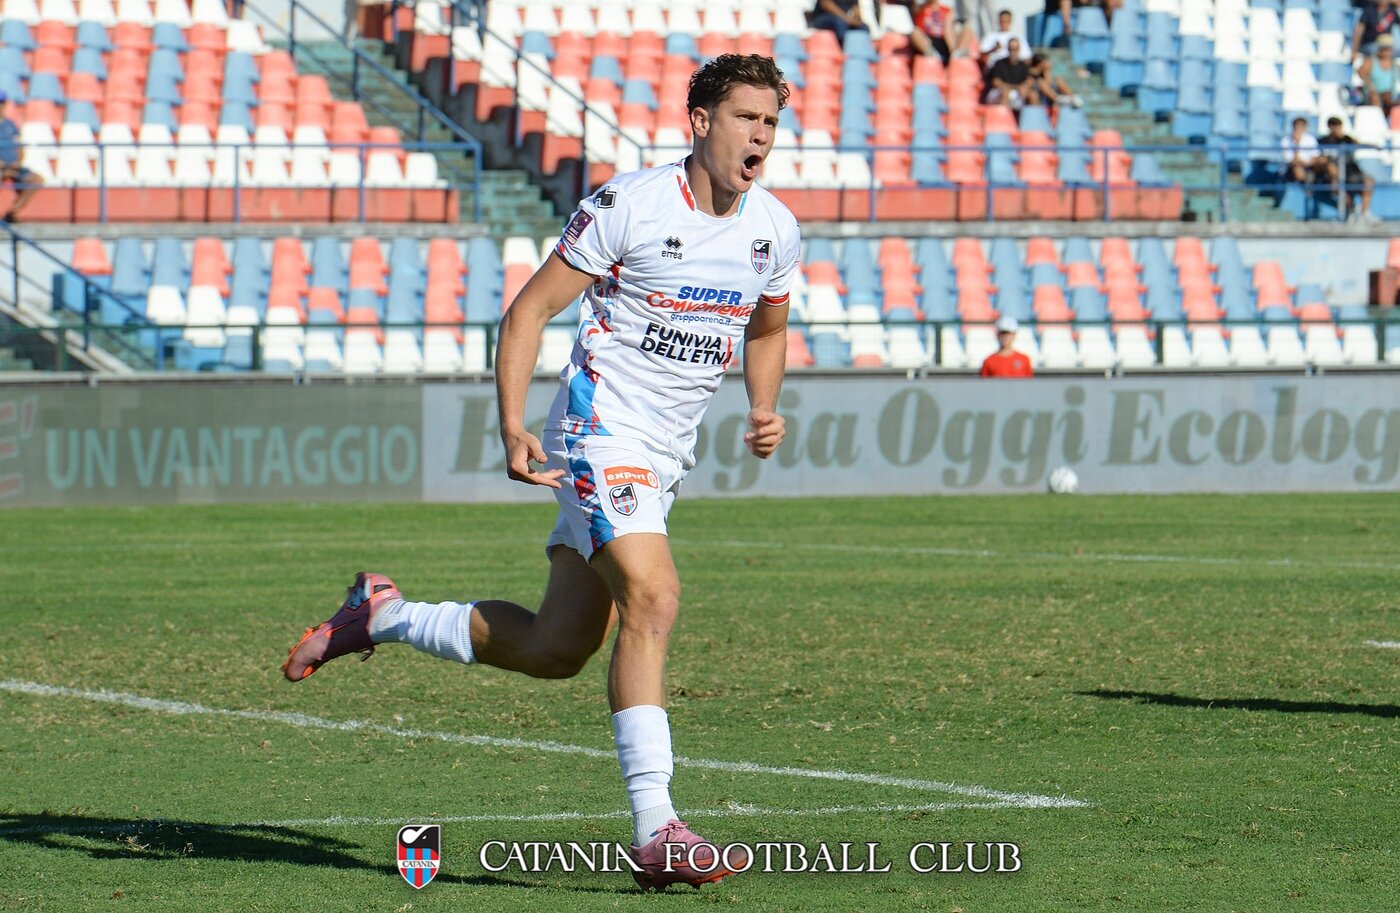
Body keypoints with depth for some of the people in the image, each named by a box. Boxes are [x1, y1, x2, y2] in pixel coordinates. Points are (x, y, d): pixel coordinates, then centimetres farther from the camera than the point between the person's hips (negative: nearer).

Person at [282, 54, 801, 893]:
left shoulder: (774, 230, 4)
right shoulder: (631, 204, -15)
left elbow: (768, 329, 24)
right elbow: (531, 309, -9)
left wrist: (765, 410, 4)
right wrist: (513, 428, -20)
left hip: (664, 459, 7)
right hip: (599, 435, -7)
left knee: (556, 649, 10)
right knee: (653, 599, -26)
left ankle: (382, 616, 33)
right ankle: (656, 831, -27)